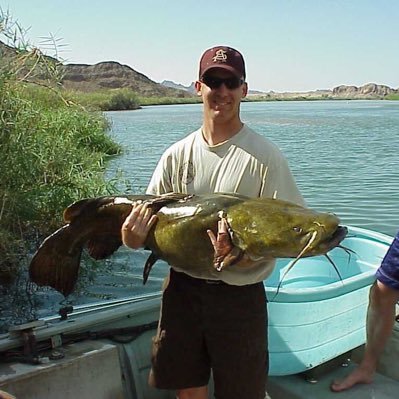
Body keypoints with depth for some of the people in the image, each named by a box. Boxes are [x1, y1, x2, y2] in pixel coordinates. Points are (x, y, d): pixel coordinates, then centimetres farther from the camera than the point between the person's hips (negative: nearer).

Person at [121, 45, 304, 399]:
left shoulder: (264, 156, -10)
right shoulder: (178, 154, 1)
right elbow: (147, 217, 3)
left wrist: (241, 255, -30)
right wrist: (134, 238, -20)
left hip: (240, 295, -3)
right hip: (182, 288, 3)